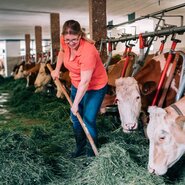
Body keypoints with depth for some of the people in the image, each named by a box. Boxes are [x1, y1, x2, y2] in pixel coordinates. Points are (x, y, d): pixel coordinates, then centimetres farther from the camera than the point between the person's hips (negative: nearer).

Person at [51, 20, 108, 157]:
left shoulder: (88, 52, -35)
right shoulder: (65, 41, -15)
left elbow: (85, 82, -31)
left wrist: (75, 104, -24)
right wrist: (57, 69, 9)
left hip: (95, 87, -7)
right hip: (77, 85, 7)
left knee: (88, 120, -8)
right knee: (75, 118, 13)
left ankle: (92, 152, 11)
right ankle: (80, 147, 32)